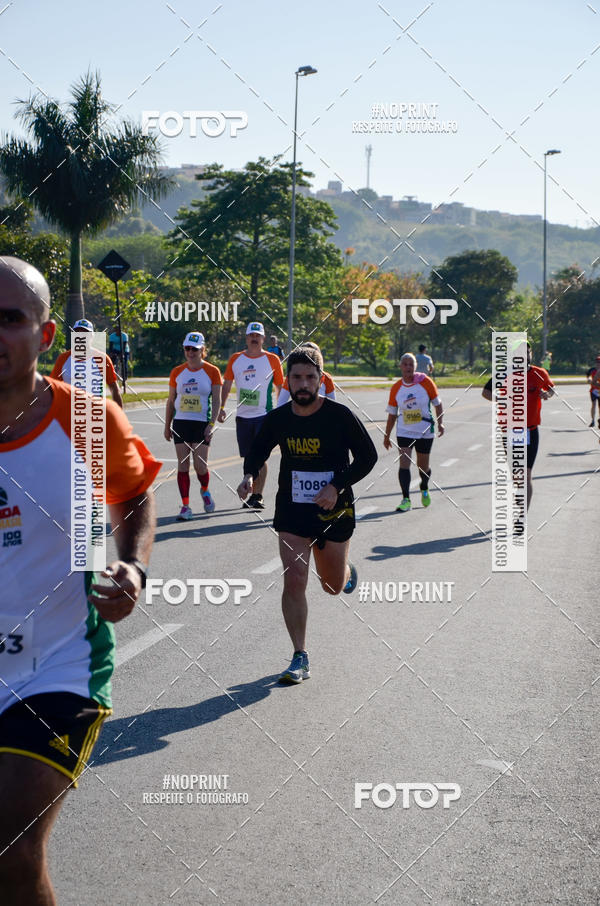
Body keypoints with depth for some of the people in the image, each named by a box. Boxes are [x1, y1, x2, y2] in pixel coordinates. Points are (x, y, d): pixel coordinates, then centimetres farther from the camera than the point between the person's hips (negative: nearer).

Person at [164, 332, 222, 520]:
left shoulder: (212, 371, -1)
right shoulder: (177, 372, 7)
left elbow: (216, 400, -2)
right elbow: (171, 400, 13)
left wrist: (212, 424, -12)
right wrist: (167, 426, 11)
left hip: (201, 423, -3)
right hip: (180, 422, 3)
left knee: (200, 465, -6)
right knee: (182, 465, -1)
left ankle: (205, 490, 26)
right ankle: (185, 506, 3)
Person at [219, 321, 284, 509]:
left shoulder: (272, 360, 0)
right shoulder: (235, 359, 8)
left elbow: (280, 387, 5)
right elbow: (226, 384, 14)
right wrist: (221, 407, 3)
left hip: (264, 415, -4)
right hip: (242, 415, 4)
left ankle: (257, 497, -10)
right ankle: (253, 495, 18)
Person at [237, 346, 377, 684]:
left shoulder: (340, 415, -13)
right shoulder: (278, 419, -3)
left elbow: (368, 456, -6)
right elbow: (258, 451, 14)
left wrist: (337, 487, -18)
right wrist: (250, 475, -8)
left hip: (334, 510, -2)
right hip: (292, 510, 2)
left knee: (334, 587, 13)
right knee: (294, 581, -11)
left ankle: (346, 569, 52)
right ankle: (301, 659, -2)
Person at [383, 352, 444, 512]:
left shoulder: (425, 382, -8)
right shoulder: (396, 388, -2)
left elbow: (437, 404, 2)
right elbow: (392, 414, 8)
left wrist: (440, 423, -10)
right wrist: (387, 436, 11)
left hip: (425, 432, -1)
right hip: (404, 432, 1)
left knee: (423, 466, 10)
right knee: (404, 463, -14)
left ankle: (424, 489, 41)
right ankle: (406, 500, -11)